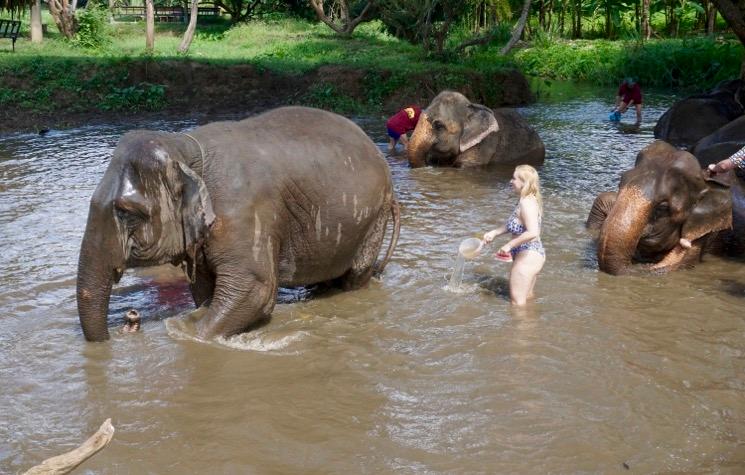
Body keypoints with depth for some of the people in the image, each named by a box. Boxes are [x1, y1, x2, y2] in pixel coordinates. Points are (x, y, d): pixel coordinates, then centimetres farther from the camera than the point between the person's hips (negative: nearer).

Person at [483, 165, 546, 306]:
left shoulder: (526, 203, -24)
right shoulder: (528, 200, 7)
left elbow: (532, 232, -35)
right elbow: (513, 223, 19)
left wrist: (509, 245, -26)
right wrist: (494, 232, 8)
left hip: (528, 256, -10)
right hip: (535, 254, 10)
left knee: (517, 300, 3)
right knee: (527, 296, 26)